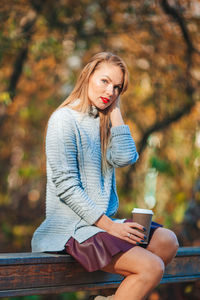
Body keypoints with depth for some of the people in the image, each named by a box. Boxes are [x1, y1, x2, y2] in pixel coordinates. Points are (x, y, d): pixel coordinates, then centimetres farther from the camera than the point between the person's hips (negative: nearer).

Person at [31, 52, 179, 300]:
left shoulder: (102, 121, 15)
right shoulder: (64, 120, -9)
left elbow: (125, 158, -3)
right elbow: (66, 186, -15)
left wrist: (114, 110, 0)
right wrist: (109, 226, -18)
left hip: (103, 221, 8)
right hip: (72, 226, -8)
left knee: (167, 241, -8)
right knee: (152, 267, -20)